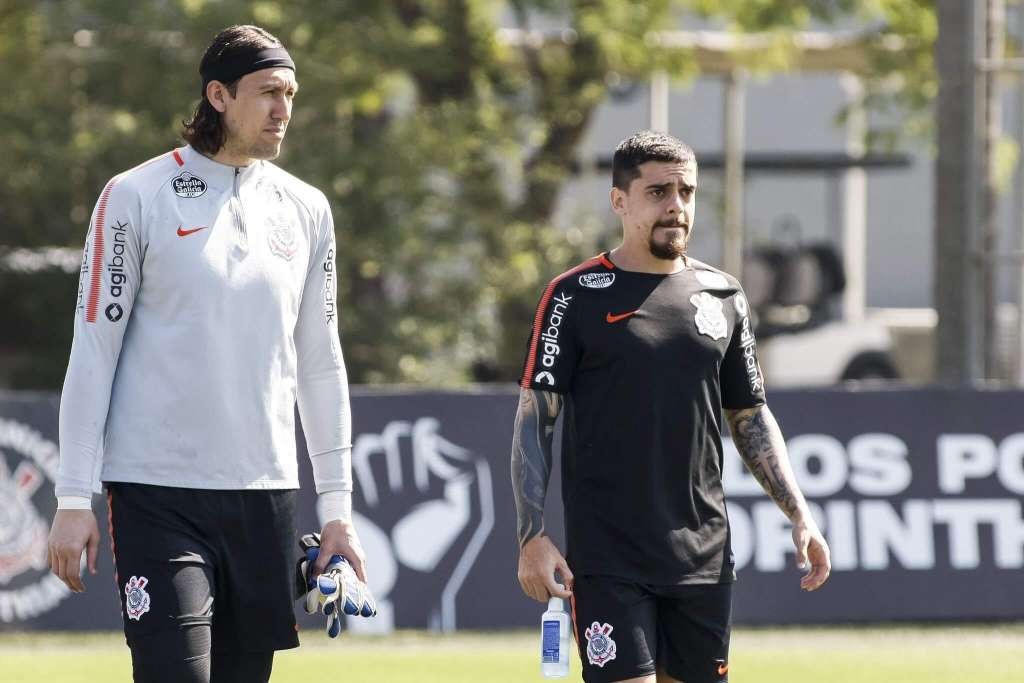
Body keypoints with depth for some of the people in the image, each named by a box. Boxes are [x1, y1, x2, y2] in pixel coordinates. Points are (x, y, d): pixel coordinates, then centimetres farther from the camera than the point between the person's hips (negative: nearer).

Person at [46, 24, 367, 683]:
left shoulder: (306, 209, 11)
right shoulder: (136, 197, -3)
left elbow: (320, 363, 16)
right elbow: (93, 352, -3)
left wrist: (338, 505, 12)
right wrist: (74, 498, -8)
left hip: (265, 497, 5)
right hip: (158, 495, -5)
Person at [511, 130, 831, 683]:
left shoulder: (722, 296, 11)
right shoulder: (576, 297, -2)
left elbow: (751, 419, 17)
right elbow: (534, 421, -3)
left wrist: (798, 515, 7)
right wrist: (532, 536, -12)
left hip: (703, 555, 4)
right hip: (606, 559, -4)